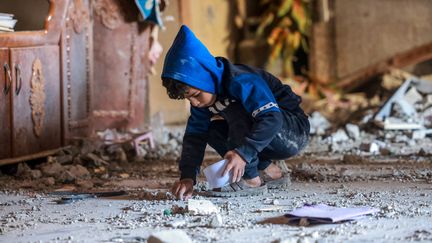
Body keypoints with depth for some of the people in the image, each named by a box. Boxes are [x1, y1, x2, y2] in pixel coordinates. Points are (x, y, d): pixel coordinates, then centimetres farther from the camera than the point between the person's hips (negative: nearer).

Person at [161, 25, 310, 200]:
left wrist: (243, 153, -49)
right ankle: (269, 171, 3)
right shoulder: (202, 99, -3)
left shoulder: (242, 81, -28)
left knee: (235, 112, -28)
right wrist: (187, 177, -23)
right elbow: (195, 136, -8)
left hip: (294, 133, -9)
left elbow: (272, 118, -40)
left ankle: (251, 180, -20)